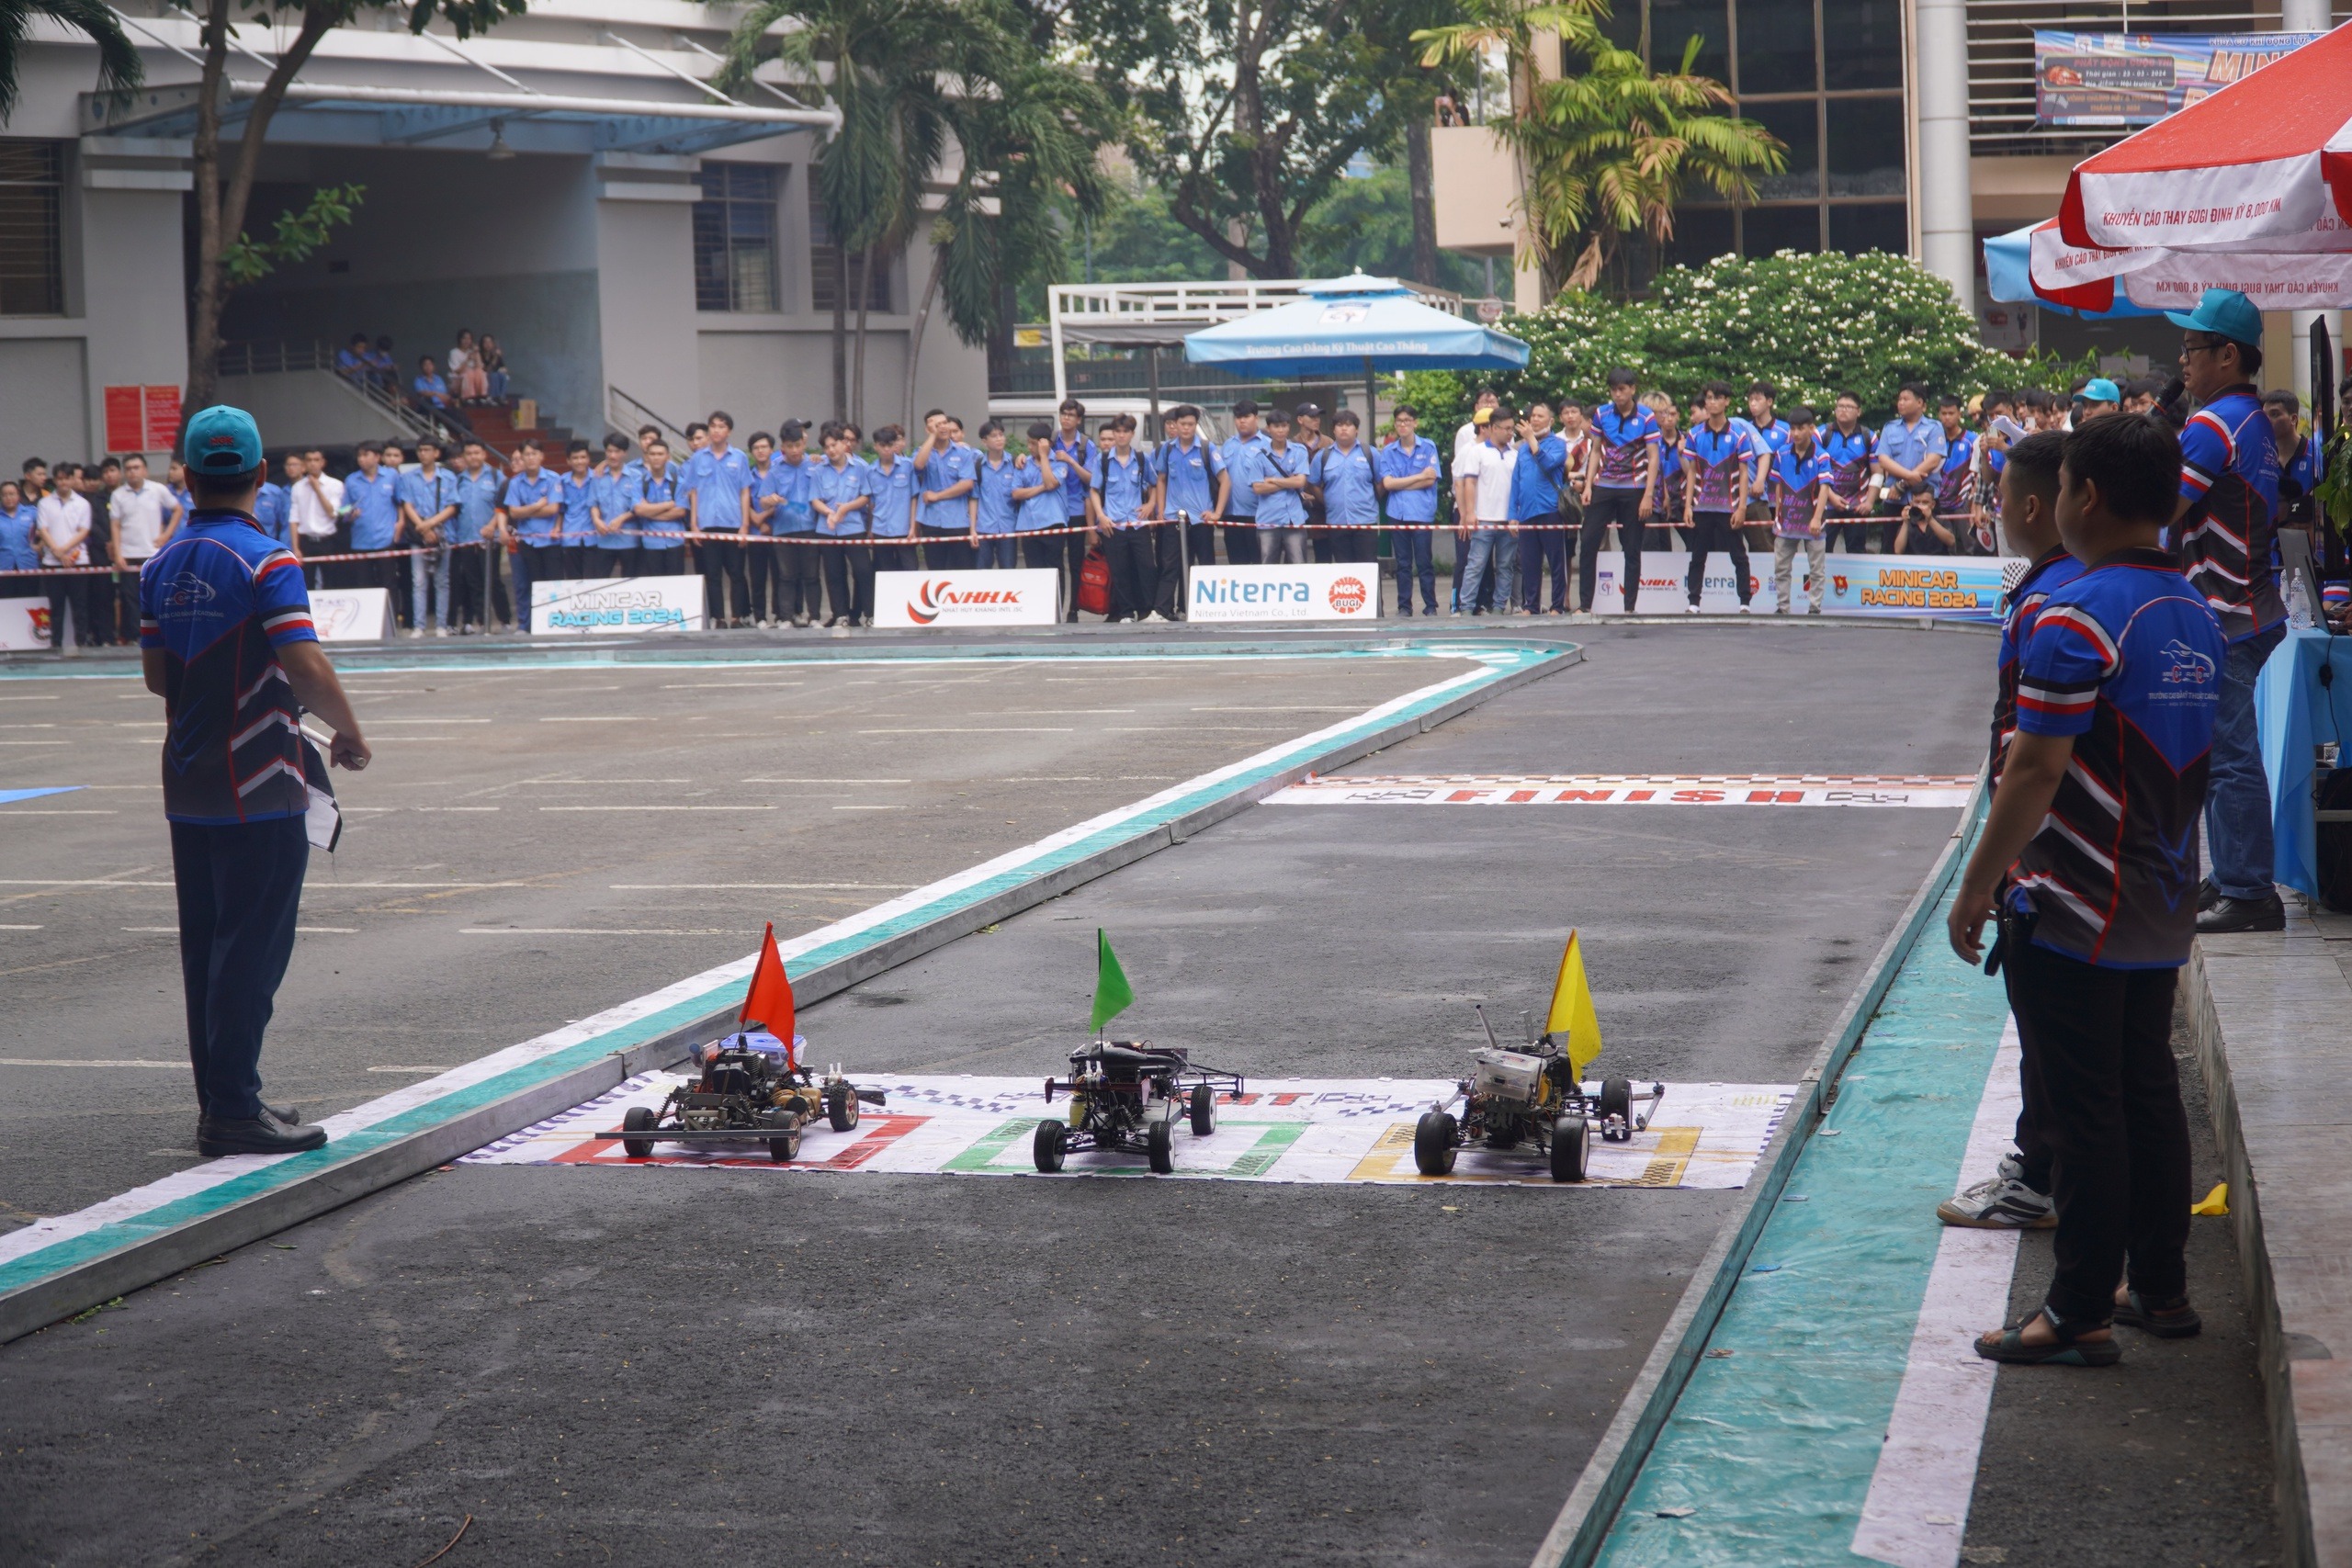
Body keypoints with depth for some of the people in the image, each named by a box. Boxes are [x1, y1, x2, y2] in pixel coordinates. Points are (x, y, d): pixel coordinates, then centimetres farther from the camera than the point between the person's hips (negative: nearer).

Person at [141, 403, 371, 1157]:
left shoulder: (163, 565, 8)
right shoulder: (264, 561, -14)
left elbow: (156, 675, 13)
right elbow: (307, 669, -20)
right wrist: (350, 733, -5)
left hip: (188, 788, 7)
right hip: (258, 787, -7)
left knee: (208, 947, 12)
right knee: (252, 948, -3)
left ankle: (220, 1100, 18)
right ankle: (233, 1109, -2)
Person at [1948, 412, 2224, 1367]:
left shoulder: (2077, 618, -19)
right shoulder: (2196, 616, 8)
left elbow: (2034, 771, -21)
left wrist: (1976, 889, -14)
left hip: (2074, 913, -8)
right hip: (2162, 910, 8)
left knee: (2081, 1111, -3)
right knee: (2148, 1094, 16)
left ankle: (2080, 1314, 2)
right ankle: (2159, 1287, 24)